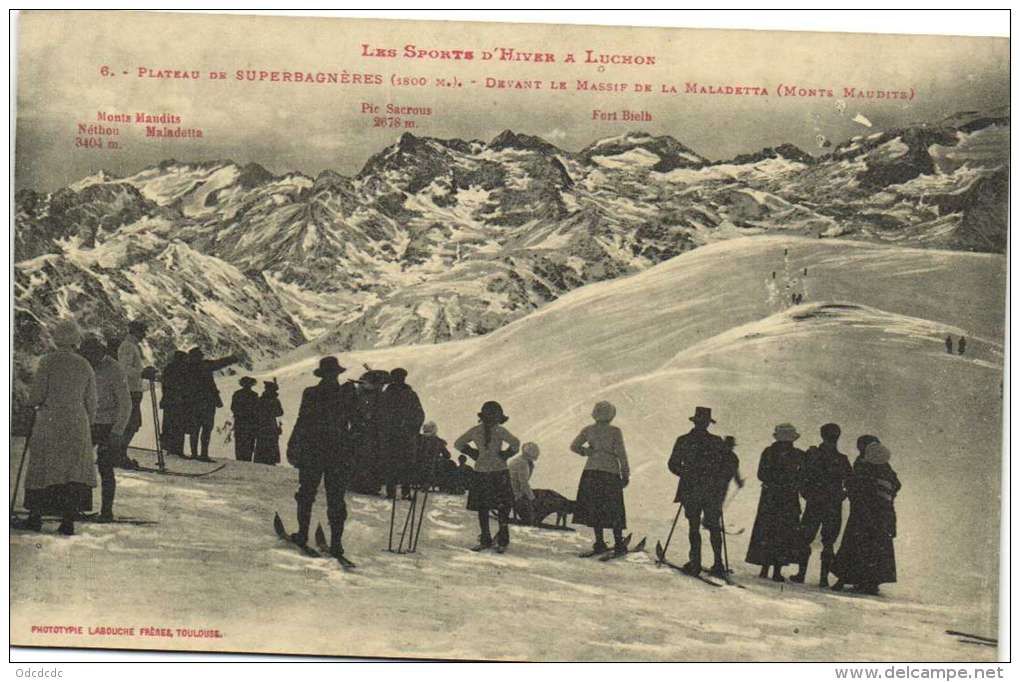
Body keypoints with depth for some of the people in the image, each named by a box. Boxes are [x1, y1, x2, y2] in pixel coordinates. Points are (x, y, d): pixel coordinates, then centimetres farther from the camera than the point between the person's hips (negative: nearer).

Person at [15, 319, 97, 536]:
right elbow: (91, 403, 8)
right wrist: (88, 427, 18)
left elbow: (37, 395, -10)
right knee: (73, 471, 5)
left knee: (42, 469, 7)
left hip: (50, 422, -3)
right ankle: (68, 521, 4)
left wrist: (28, 404, 12)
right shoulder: (85, 366, 5)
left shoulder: (48, 361, -7)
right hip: (77, 423, 3)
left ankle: (35, 518, 11)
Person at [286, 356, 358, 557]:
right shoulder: (347, 394, -4)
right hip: (340, 454, 1)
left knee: (306, 494, 14)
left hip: (312, 452, -1)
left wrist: (293, 448, 1)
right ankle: (336, 542, -1)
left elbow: (302, 423, -6)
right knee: (336, 499, 4)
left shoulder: (310, 394, -6)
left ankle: (303, 535, 17)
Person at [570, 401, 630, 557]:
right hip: (610, 473, -3)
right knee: (614, 511, 5)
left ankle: (599, 543, 8)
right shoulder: (615, 431, -8)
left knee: (595, 508, 9)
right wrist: (626, 474, 0)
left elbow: (574, 446, 2)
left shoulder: (588, 430, 2)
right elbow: (621, 454, -7)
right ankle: (618, 544, 6)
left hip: (591, 473, 3)